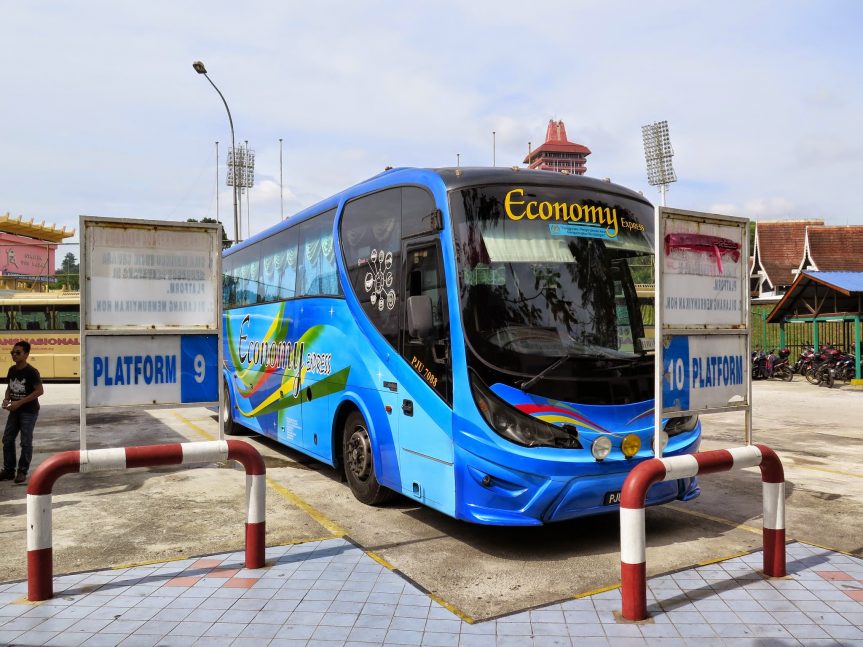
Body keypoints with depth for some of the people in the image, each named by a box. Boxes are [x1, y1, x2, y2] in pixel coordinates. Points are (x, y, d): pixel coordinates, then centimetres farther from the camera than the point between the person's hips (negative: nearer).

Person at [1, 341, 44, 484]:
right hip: (15, 411, 7)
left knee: (26, 442, -1)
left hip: (29, 411, -7)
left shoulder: (31, 372, -15)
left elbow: (40, 391, -19)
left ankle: (22, 472, 9)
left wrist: (19, 402, -20)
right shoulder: (12, 370, 5)